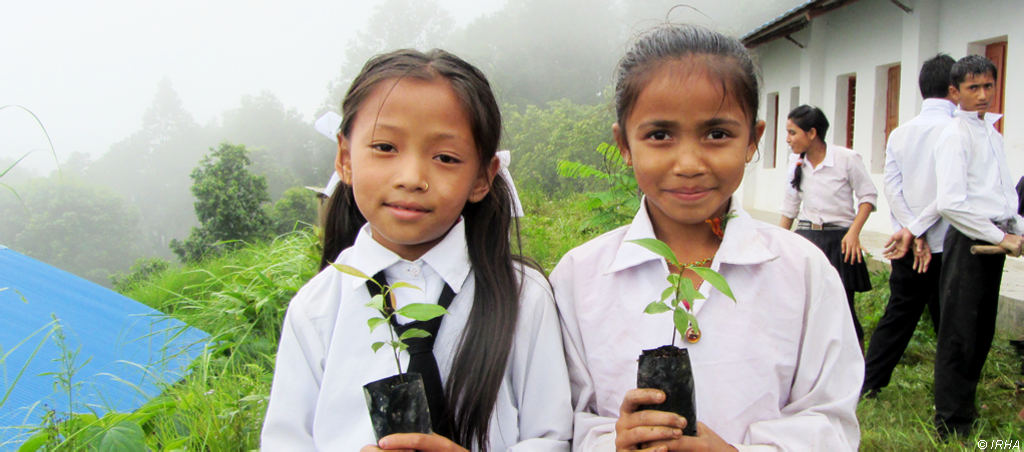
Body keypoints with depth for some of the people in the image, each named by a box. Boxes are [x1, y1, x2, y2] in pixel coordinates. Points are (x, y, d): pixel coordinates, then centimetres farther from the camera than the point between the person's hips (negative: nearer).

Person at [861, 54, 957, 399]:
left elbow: (891, 185, -1)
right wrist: (918, 229, -10)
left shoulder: (900, 133, 6)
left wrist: (912, 232, -7)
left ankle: (869, 383, 19)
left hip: (907, 248, 5)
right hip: (947, 245, -5)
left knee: (898, 316, 15)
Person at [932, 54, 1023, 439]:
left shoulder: (992, 132, 17)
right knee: (960, 334, -4)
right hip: (969, 241, -9)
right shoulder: (955, 135, -10)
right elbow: (950, 203, -20)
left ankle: (964, 406, 30)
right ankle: (950, 424, 5)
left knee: (981, 332, 16)